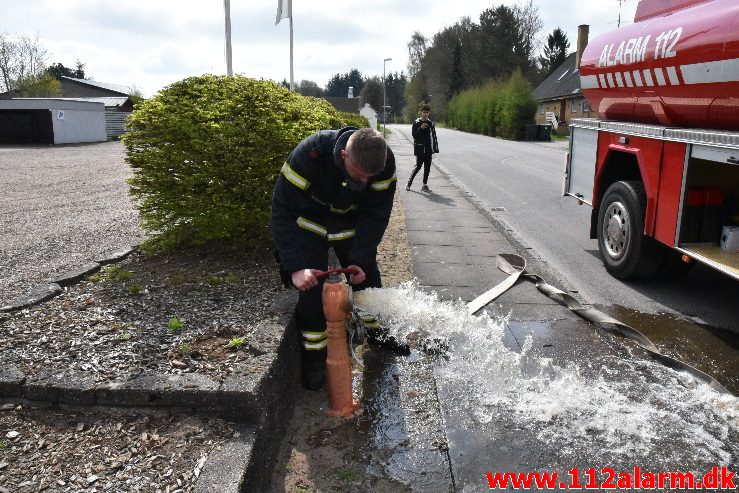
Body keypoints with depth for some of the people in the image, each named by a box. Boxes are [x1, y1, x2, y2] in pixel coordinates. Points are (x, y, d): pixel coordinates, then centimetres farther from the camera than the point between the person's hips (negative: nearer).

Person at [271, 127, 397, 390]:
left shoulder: (384, 161, -29)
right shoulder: (310, 154, -40)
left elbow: (377, 213, -18)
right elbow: (283, 211, -35)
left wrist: (360, 259, -24)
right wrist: (295, 267, -41)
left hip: (353, 222, 3)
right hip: (310, 222, -3)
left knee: (368, 278, 7)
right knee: (311, 287, -9)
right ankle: (314, 354, 10)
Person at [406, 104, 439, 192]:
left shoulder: (431, 123, 9)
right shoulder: (416, 123, -1)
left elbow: (434, 137, 10)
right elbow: (414, 135, -9)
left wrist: (435, 148, 5)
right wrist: (421, 128, -22)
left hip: (428, 149, 4)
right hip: (419, 149, -4)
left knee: (427, 168, 5)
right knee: (418, 166, -7)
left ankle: (425, 185, 12)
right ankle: (409, 183, 6)